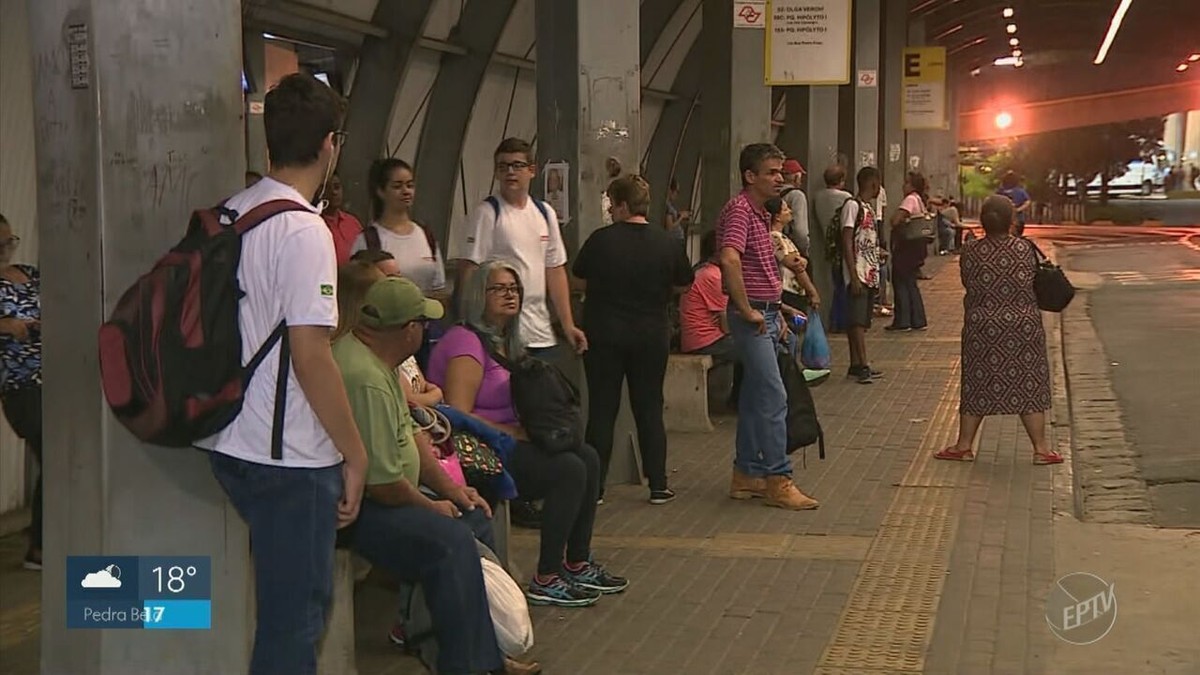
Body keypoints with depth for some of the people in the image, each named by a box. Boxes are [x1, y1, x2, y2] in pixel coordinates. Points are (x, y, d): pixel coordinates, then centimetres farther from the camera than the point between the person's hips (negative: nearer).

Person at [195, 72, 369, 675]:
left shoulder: (230, 214, 9)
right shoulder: (303, 230, -17)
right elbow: (310, 356, -20)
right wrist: (354, 453, -11)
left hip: (229, 441, 9)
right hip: (289, 458, -8)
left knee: (286, 603, 21)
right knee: (295, 617, 2)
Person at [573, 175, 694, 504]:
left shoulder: (601, 240, -10)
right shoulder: (666, 243, -4)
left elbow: (579, 278, 4)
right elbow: (683, 285, 8)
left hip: (604, 334, -2)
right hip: (651, 336, 2)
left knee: (601, 410, 5)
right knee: (650, 409, 10)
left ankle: (595, 487, 7)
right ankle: (658, 485, 11)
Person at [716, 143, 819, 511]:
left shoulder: (761, 214, 17)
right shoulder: (739, 210, -15)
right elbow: (730, 260, -31)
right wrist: (748, 311, -25)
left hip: (766, 315, 10)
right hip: (752, 317, -10)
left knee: (755, 398, 12)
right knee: (773, 397, -10)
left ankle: (747, 476, 19)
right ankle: (778, 480, -7)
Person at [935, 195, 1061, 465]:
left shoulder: (971, 251, -6)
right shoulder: (1024, 249, -7)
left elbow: (968, 284, 4)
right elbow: (1031, 287, 0)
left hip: (982, 326, 1)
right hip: (1022, 326, -1)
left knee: (978, 386, 11)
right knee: (1029, 386, 6)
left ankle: (964, 445, 16)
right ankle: (1041, 448, 8)